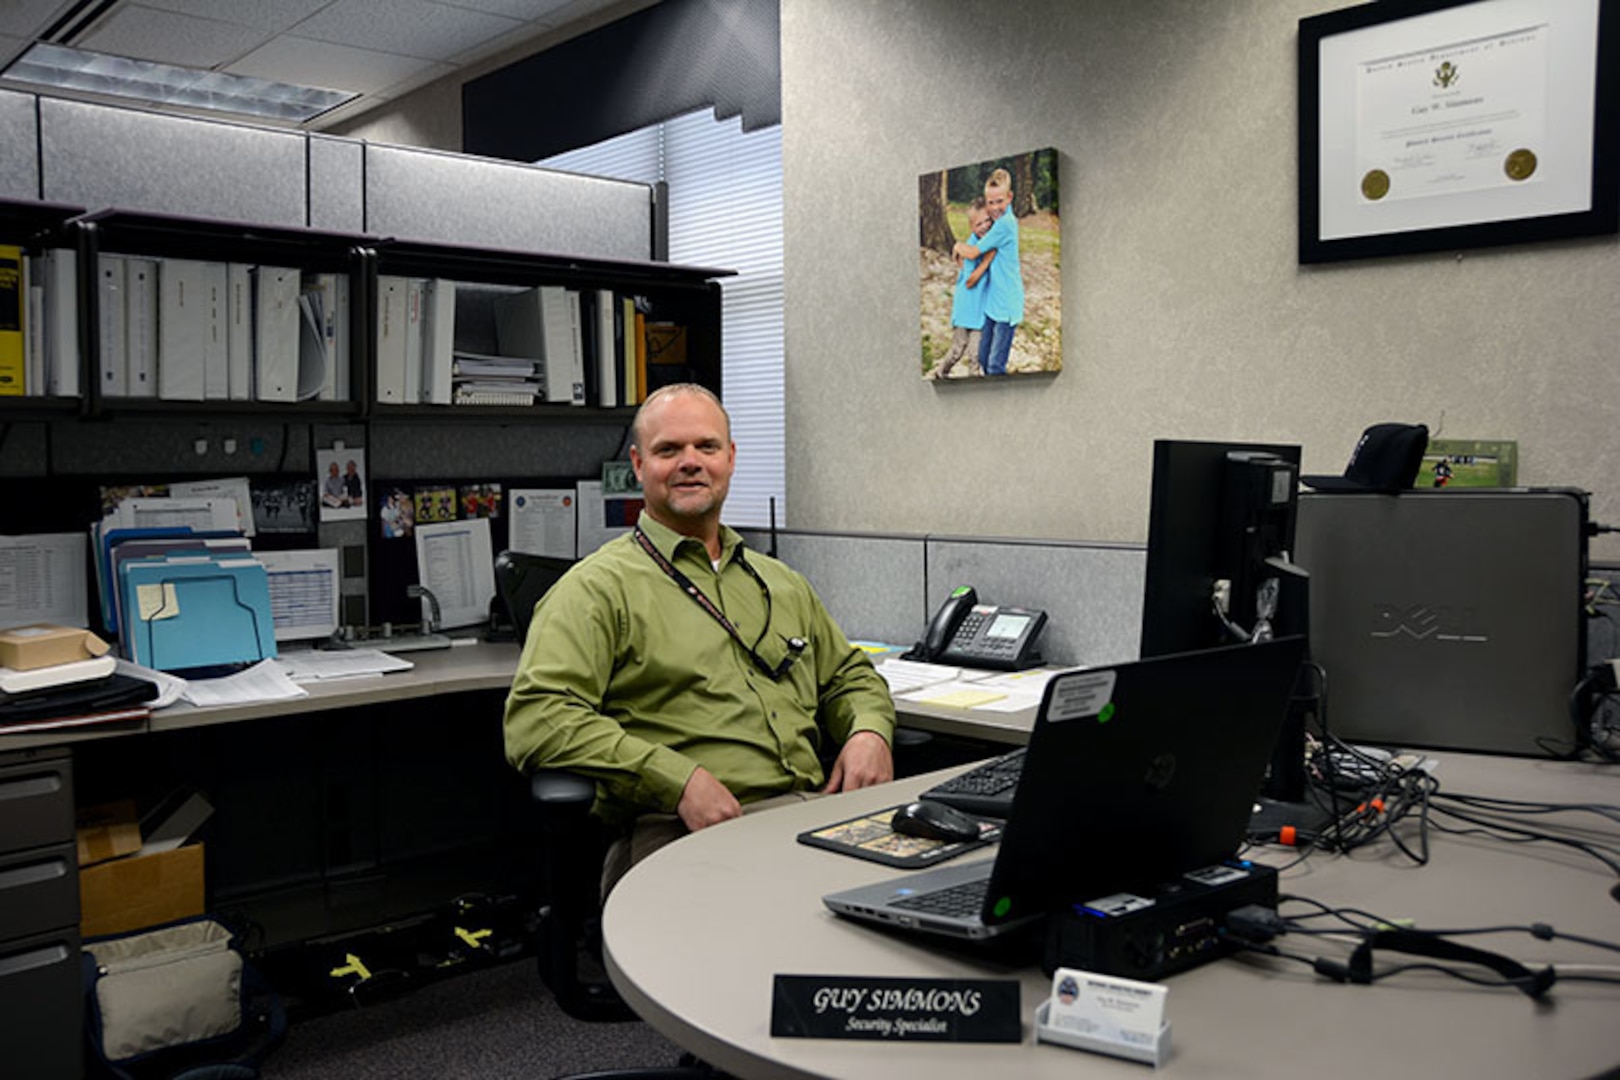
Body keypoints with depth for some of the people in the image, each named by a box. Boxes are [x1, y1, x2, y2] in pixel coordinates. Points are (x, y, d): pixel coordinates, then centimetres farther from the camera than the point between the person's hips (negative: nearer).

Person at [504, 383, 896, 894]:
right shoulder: (600, 586, 3)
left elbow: (849, 676, 36)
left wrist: (869, 732, 11)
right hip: (681, 833, -6)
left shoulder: (783, 584, 25)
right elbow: (536, 718, -9)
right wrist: (678, 779, -17)